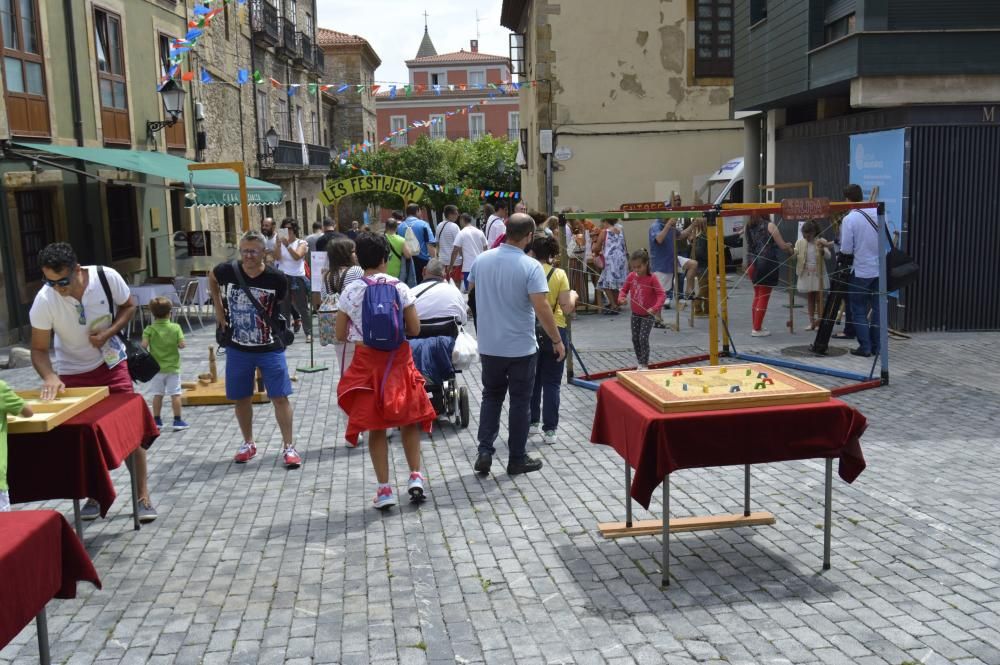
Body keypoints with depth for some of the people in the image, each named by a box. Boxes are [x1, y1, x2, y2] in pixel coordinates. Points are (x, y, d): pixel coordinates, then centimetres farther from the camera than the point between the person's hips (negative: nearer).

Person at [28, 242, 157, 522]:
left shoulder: (107, 277, -22)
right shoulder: (44, 301, -23)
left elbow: (128, 306, -3)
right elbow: (39, 349, -16)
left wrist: (108, 333, -20)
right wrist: (50, 377, -35)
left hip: (111, 364, 0)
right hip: (73, 373, 0)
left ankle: (143, 496, 8)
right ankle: (93, 496, 25)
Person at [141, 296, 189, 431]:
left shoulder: (149, 329, -7)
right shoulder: (176, 328, -8)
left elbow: (144, 346, -15)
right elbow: (182, 344, -12)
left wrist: (147, 357, 3)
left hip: (156, 367, 1)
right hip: (172, 366, -1)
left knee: (157, 395, 10)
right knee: (175, 394, 3)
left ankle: (157, 420, 17)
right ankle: (177, 421, 4)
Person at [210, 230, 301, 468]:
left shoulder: (276, 279, -14)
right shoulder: (227, 271, -9)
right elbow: (211, 278, 15)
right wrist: (218, 308, 9)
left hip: (270, 348, -2)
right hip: (237, 349, 2)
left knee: (280, 397, -3)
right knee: (241, 398, 12)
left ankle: (288, 447, 6)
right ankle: (248, 444, 30)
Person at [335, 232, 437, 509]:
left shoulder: (350, 292, -5)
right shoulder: (400, 288, -7)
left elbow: (340, 335, 0)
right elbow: (415, 329, -5)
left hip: (367, 361, 0)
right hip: (398, 359, 0)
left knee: (375, 426, 8)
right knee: (410, 419, 17)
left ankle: (384, 488, 10)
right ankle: (415, 476, 14)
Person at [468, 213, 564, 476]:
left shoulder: (482, 259, -2)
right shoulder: (531, 266, -17)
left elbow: (472, 287, 17)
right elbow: (541, 308, -20)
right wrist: (557, 340, -10)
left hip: (489, 345, 4)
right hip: (521, 347, -4)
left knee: (491, 397, 18)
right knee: (520, 401, 8)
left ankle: (485, 452, 10)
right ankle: (517, 459, 16)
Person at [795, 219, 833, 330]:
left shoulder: (821, 242, -5)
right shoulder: (800, 242, 2)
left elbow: (828, 256, -15)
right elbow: (794, 256, -2)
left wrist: (822, 250, -36)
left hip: (818, 274, -3)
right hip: (805, 274, 3)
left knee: (819, 298, -1)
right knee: (810, 298, 9)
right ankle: (812, 322, 15)